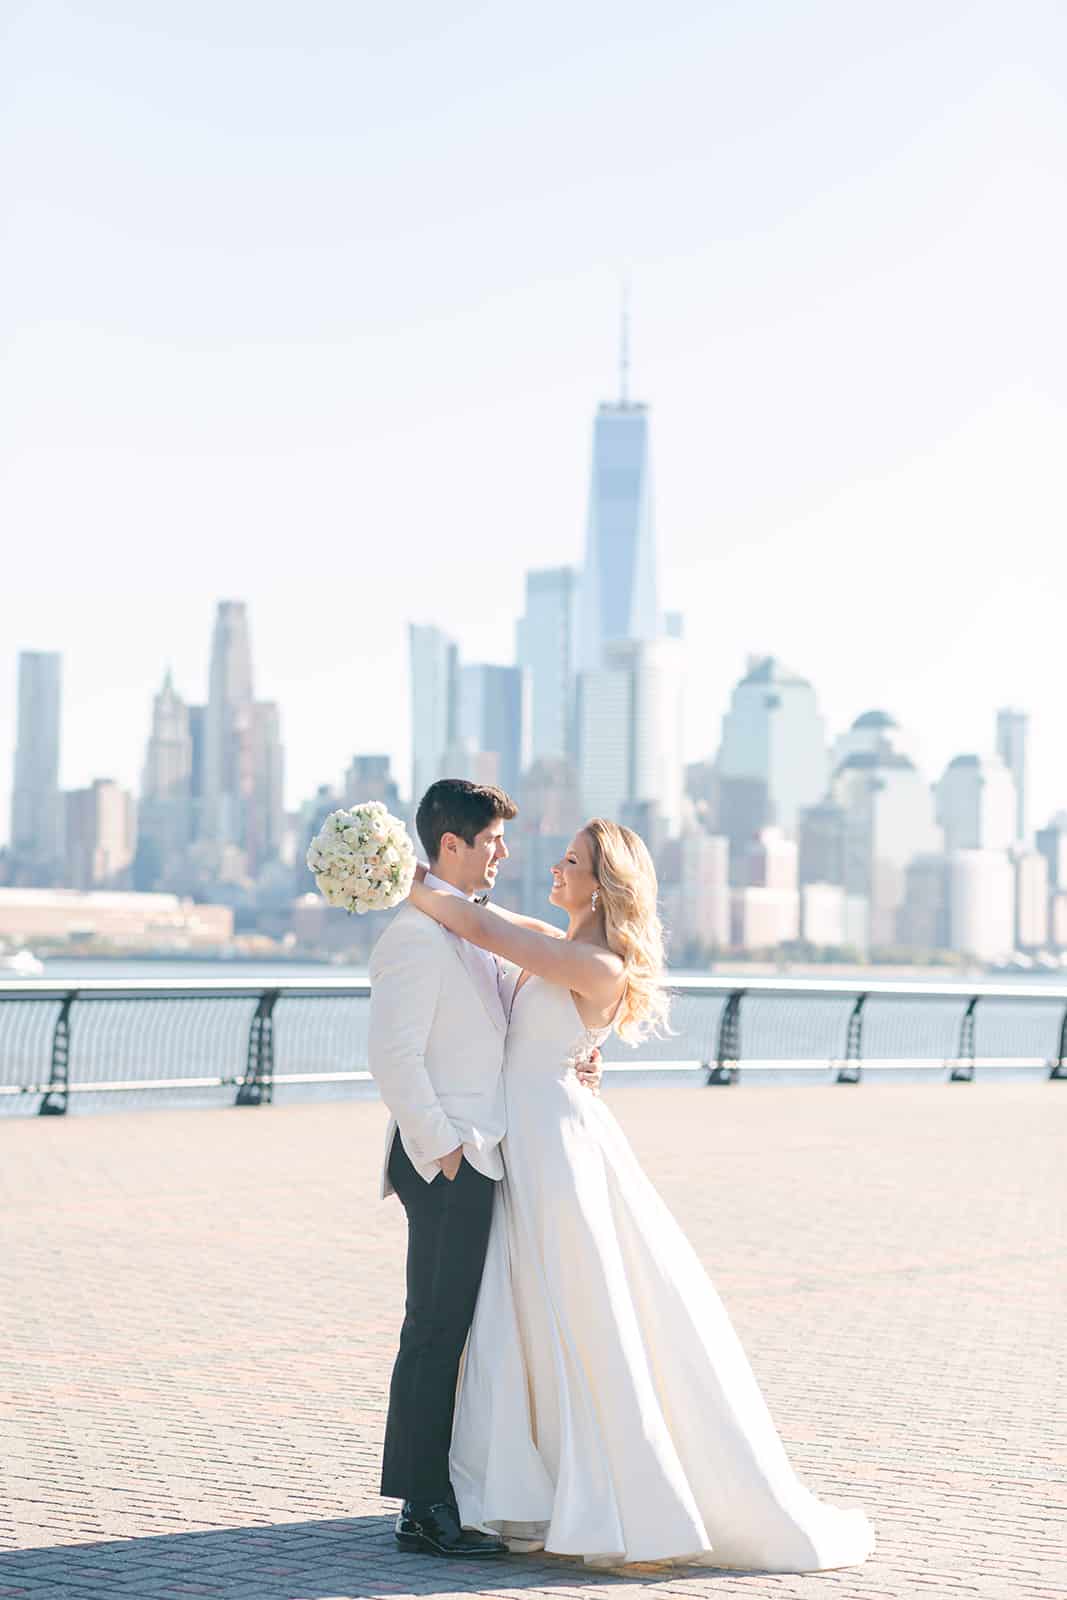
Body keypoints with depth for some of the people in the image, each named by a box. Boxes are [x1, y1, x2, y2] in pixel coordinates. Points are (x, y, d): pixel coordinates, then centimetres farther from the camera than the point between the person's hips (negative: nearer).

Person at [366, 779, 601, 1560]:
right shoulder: (418, 934, -14)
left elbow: (516, 1012, 25)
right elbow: (393, 1054, -19)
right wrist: (442, 1145, -18)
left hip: (476, 1156, 10)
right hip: (447, 1163, -10)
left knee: (456, 1329, 13)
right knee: (436, 1333, -5)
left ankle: (439, 1492, 21)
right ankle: (425, 1511, 0)